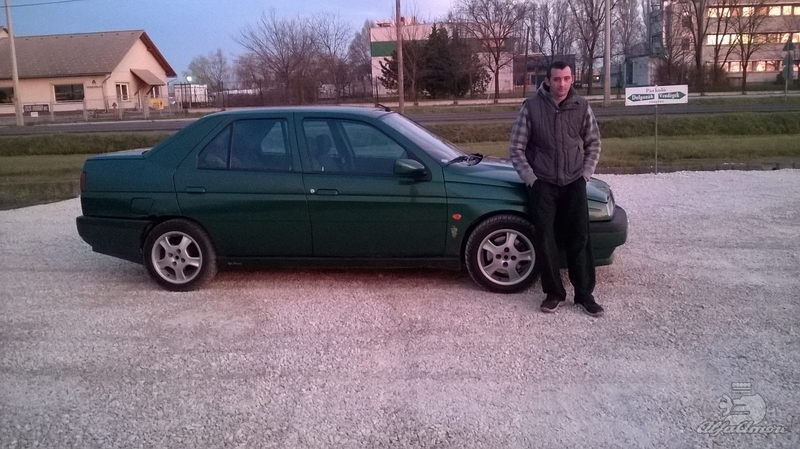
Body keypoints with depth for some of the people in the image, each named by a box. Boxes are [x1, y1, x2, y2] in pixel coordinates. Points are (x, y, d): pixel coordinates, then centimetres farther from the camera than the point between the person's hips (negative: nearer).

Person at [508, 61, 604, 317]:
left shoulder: (581, 107, 1)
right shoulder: (531, 107, -7)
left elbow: (593, 143, 12)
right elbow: (516, 149, -3)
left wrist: (586, 173, 1)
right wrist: (531, 179, -8)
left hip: (574, 183, 2)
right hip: (543, 184, -1)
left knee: (579, 238, 0)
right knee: (544, 239, -2)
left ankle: (584, 294, 11)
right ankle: (554, 293, 12)